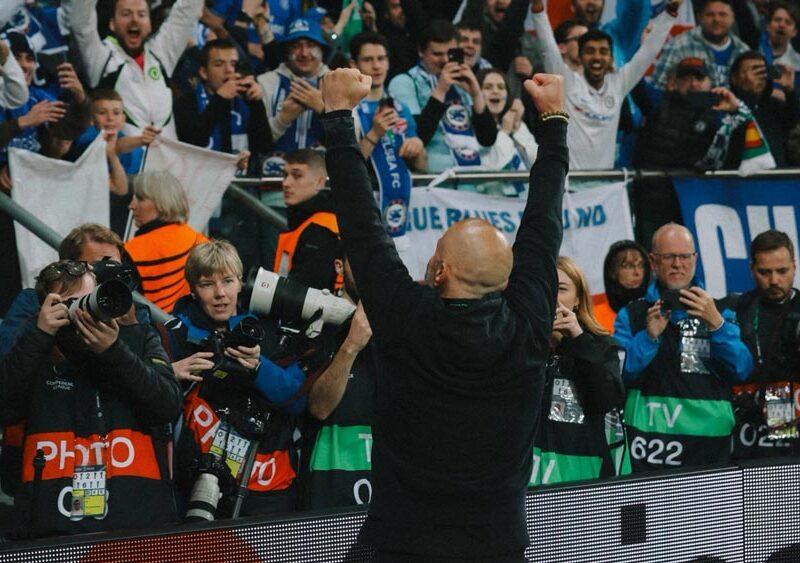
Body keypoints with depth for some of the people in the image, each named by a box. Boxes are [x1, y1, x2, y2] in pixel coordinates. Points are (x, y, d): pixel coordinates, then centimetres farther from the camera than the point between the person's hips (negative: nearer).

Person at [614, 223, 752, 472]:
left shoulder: (718, 312, 15)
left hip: (710, 441, 2)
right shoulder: (631, 315, 11)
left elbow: (741, 370, 1)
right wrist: (648, 336, -15)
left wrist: (716, 324, -12)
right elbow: (619, 373, -2)